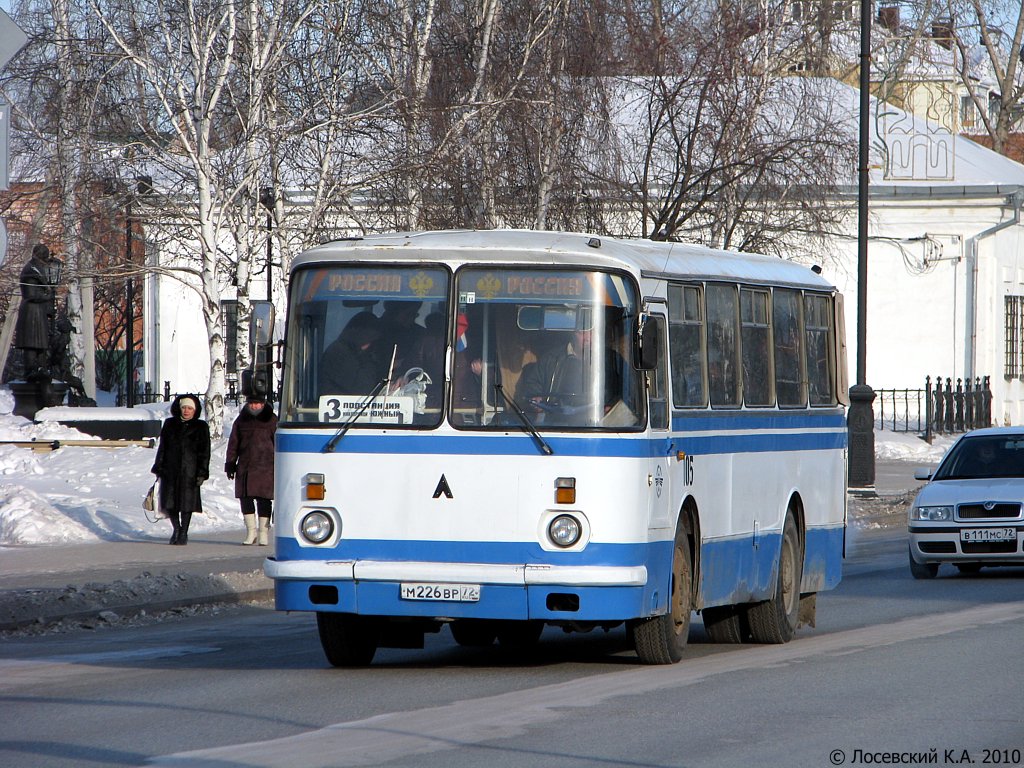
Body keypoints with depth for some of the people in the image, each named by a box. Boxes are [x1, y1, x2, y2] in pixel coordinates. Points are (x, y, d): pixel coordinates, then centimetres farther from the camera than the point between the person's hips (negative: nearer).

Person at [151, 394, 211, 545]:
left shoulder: (201, 427, 4)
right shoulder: (170, 424, 11)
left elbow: (204, 452, 1)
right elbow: (162, 447, 13)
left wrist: (202, 473, -6)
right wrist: (159, 468, 7)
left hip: (189, 471, -2)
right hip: (170, 469, 3)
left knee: (186, 502, -2)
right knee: (170, 500, 2)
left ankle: (183, 533, 11)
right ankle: (176, 528, 22)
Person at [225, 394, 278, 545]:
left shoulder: (271, 420, 3)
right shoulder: (241, 420, 11)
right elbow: (233, 443, 15)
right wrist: (230, 464, 10)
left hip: (265, 468, -3)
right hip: (245, 467, 3)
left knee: (263, 499, -3)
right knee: (245, 498, 2)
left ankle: (263, 532, 3)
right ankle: (251, 531, 12)